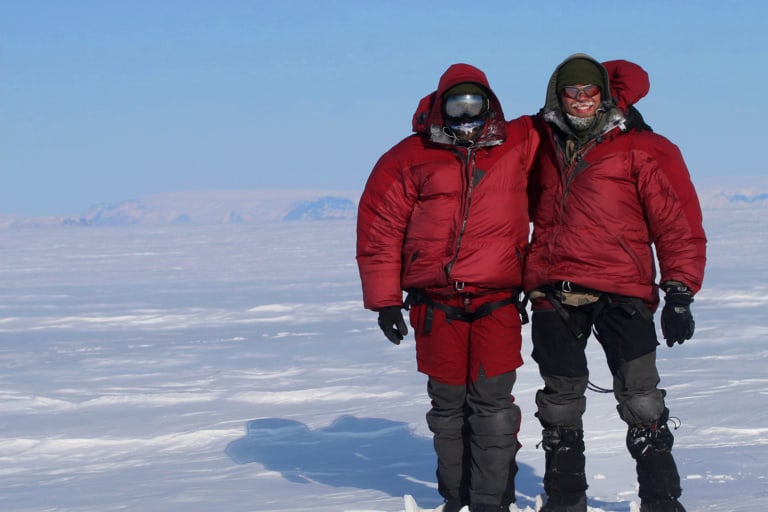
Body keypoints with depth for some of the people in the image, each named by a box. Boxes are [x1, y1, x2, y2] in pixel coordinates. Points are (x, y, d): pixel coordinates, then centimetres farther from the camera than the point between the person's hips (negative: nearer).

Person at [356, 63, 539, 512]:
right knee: (448, 403, 9)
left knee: (493, 402, -6)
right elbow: (380, 227, 3)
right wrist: (384, 300, 1)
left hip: (498, 302, 0)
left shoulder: (521, 144, 6)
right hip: (437, 306, 1)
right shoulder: (411, 158, 2)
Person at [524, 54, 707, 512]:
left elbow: (678, 224, -2)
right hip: (553, 294, 4)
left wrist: (679, 292, -9)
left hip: (620, 292, -4)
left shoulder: (643, 150, 0)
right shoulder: (547, 148, 14)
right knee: (560, 404, 10)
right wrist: (529, 280, 26)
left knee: (641, 399, -11)